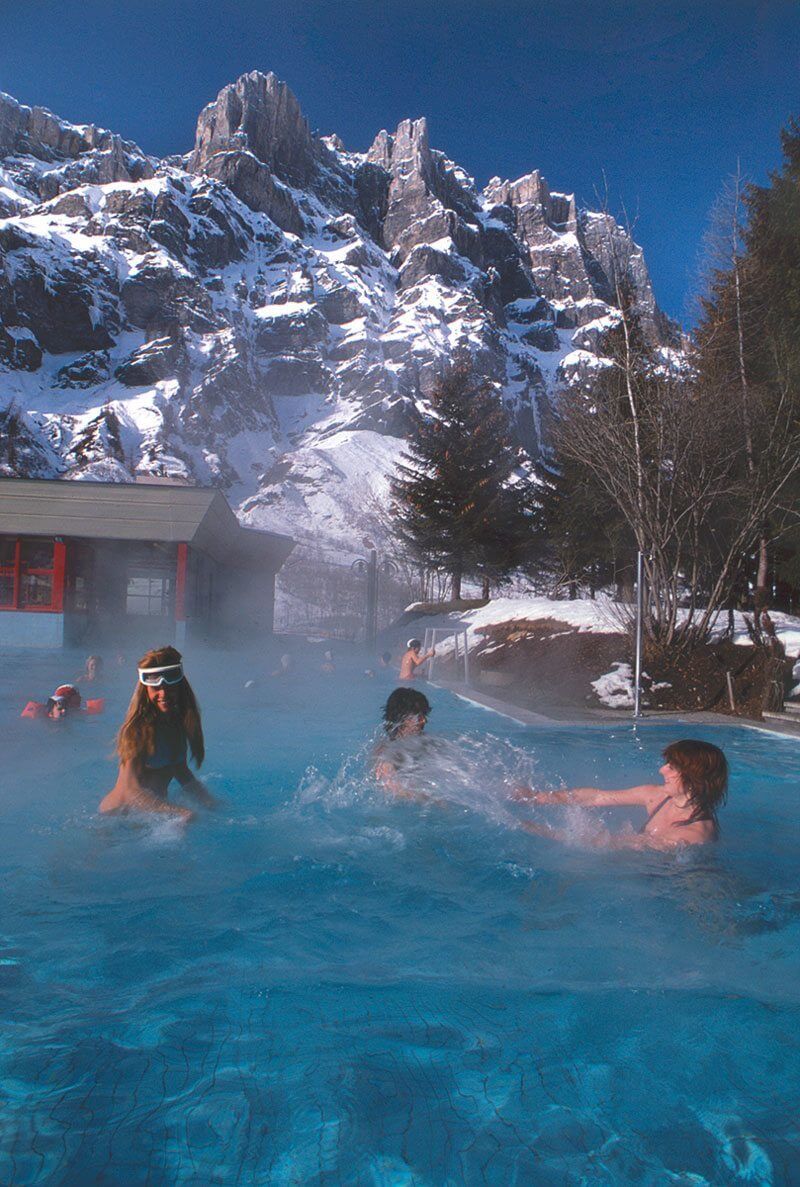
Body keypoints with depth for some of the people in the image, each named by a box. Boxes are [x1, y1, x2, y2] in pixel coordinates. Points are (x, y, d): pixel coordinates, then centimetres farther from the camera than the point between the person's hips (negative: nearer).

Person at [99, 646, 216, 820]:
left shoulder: (178, 722, 1)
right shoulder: (137, 728, -19)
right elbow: (131, 791, -25)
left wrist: (213, 804, -2)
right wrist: (182, 812, -35)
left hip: (155, 810, 6)